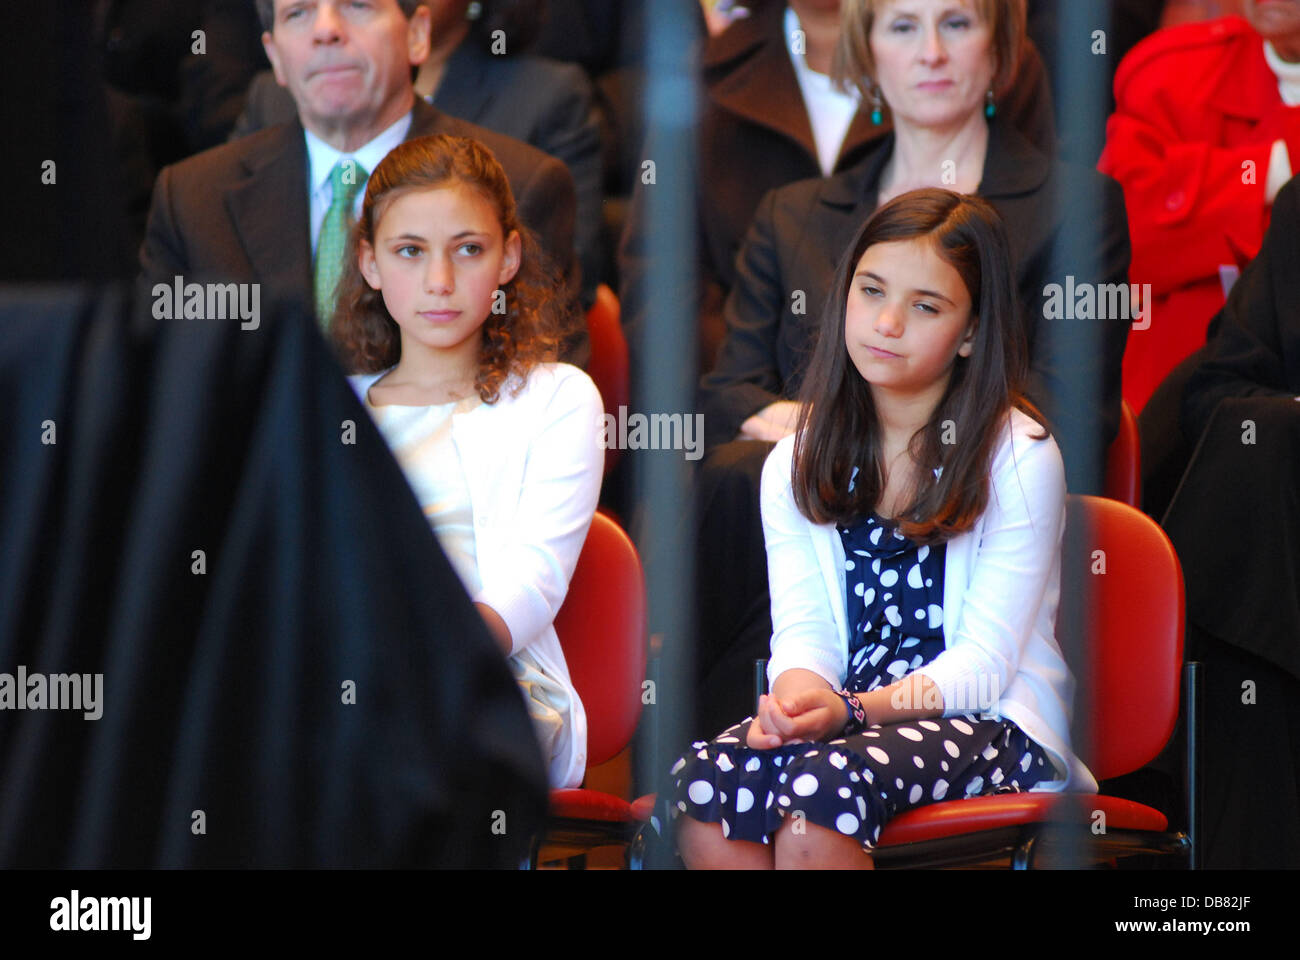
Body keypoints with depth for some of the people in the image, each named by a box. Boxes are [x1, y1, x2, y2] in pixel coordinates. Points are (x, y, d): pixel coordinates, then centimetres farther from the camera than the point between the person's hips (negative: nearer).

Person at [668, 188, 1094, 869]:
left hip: (991, 723, -4)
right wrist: (794, 694, -22)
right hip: (844, 713, 4)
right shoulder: (796, 467, 13)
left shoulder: (1019, 459, -3)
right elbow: (802, 630, 4)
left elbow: (984, 661, -8)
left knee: (822, 786, -37)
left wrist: (853, 708, -24)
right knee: (703, 780, -29)